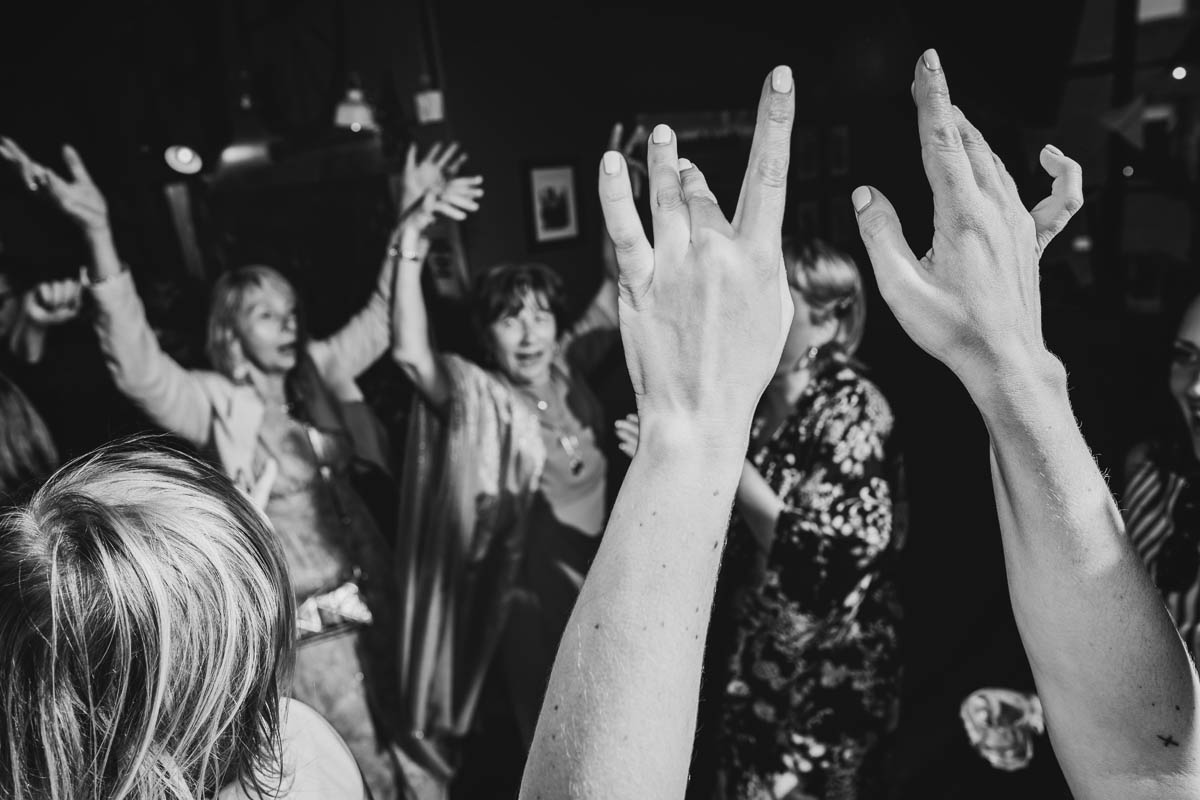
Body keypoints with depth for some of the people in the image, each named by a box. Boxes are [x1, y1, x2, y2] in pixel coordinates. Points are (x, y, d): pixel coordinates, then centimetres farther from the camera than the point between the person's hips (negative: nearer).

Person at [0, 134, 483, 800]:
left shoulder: (316, 376, 2)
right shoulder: (216, 403, -13)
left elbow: (378, 321, 5)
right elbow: (139, 367, -29)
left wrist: (409, 226, -8)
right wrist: (98, 234, -41)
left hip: (365, 594, 5)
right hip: (301, 620, -5)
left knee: (386, 740, 23)